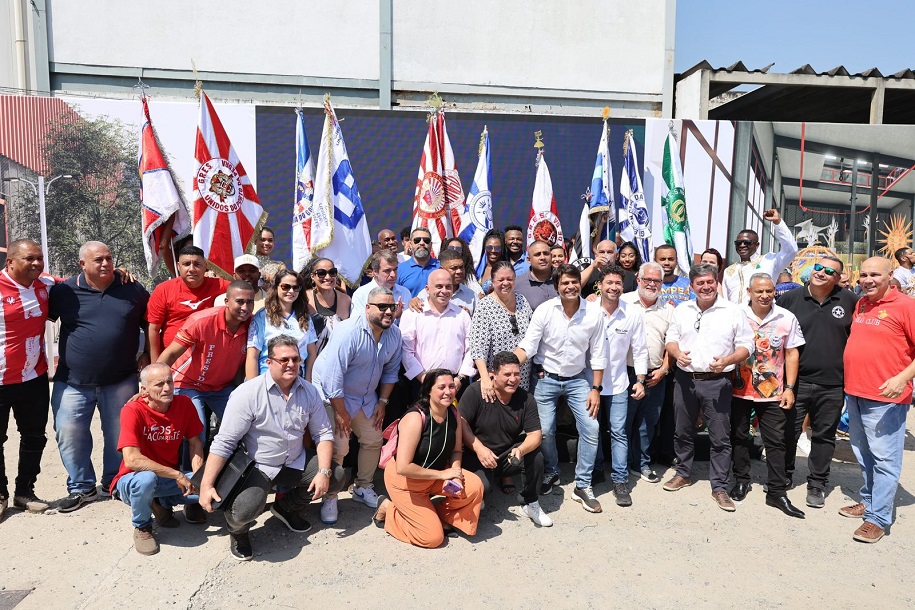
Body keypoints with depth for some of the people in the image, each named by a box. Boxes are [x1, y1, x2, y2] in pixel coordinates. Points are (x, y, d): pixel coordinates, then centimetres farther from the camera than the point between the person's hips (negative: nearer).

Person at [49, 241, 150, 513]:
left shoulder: (133, 289, 1)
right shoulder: (64, 291, -1)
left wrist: (147, 355, 6)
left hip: (121, 381, 0)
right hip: (72, 382, 0)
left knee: (119, 436, 10)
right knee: (70, 436, 4)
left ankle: (114, 482, 30)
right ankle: (81, 488, 23)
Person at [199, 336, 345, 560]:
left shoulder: (309, 391, -3)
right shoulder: (248, 393, -18)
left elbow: (323, 433, 1)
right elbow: (224, 442, -18)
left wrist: (324, 472, -12)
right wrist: (206, 486, -23)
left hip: (296, 462, 6)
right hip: (257, 466, -5)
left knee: (337, 476, -7)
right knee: (246, 509, -31)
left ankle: (288, 507, 20)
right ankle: (237, 530, 11)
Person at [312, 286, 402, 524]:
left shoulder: (395, 335, -8)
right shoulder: (349, 332, -29)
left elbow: (391, 370, 6)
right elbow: (333, 375, -28)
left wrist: (383, 401, 2)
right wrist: (341, 412, -23)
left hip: (366, 397, 7)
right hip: (333, 395, -6)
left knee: (373, 440, 10)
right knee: (338, 447, -12)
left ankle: (362, 487, 32)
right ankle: (329, 496, 9)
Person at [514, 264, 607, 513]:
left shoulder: (593, 315, -9)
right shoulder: (544, 310, -13)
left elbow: (598, 355, -2)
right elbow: (527, 346, -14)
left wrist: (596, 389, -5)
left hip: (577, 379, 1)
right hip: (546, 379, -1)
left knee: (591, 428, -7)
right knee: (544, 430, 0)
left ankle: (583, 485, 10)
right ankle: (551, 473, 29)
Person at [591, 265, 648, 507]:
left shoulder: (633, 314, -6)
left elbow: (639, 349, 1)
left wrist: (640, 380, -1)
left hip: (617, 383, 0)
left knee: (619, 432, 0)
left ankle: (620, 480, 11)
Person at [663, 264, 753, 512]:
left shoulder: (733, 311, -3)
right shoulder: (682, 310, 7)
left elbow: (746, 346, -2)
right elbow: (671, 338, 13)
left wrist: (727, 360, -20)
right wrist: (677, 353, -9)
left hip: (717, 382, -3)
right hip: (685, 379, 3)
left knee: (720, 437, 1)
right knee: (682, 432, 14)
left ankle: (719, 487, 13)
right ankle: (683, 474, 33)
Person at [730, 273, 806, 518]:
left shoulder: (787, 318, -2)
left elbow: (792, 353, 3)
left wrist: (789, 388, -1)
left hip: (773, 393, 0)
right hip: (739, 389, 0)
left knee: (776, 442, 4)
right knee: (739, 437, 12)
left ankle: (777, 492, 14)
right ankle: (741, 481, 29)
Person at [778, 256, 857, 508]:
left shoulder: (849, 300, 2)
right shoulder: (790, 298, -1)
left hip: (832, 385, 1)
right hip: (796, 381, -1)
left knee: (824, 436, 11)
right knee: (788, 432, 7)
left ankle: (817, 484, 25)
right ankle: (784, 477, 25)